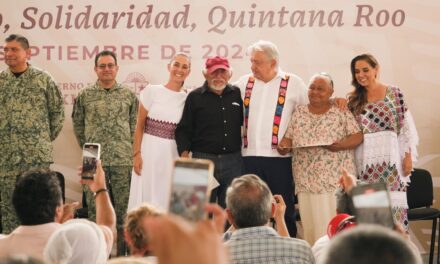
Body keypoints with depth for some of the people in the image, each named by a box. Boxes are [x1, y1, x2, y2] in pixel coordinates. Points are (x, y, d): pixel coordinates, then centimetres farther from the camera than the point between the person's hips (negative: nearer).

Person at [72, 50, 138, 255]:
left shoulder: (129, 95, 7)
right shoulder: (85, 96, 5)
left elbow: (135, 125, 9)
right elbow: (78, 125, 13)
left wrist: (129, 150, 4)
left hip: (123, 160, 0)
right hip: (94, 160, 0)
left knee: (123, 205, 3)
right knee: (95, 207, 2)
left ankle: (122, 251, 10)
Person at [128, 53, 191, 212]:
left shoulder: (188, 99, 4)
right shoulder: (151, 91, -1)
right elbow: (140, 125, 1)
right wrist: (137, 154, -5)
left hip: (173, 155, 2)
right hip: (150, 151, -2)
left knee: (169, 199, 3)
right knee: (146, 199, 1)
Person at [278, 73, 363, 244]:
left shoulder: (342, 112, 3)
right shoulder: (299, 112, 15)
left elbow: (357, 136, -2)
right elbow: (289, 138, 15)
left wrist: (341, 145, -20)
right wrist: (284, 144, -7)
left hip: (337, 180, -3)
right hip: (307, 181, 3)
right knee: (310, 225, 2)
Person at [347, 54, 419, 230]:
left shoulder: (394, 94, 3)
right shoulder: (354, 100, 12)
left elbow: (407, 128, 1)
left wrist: (408, 156, -3)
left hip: (389, 157, -2)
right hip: (364, 159, 3)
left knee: (391, 199, -5)